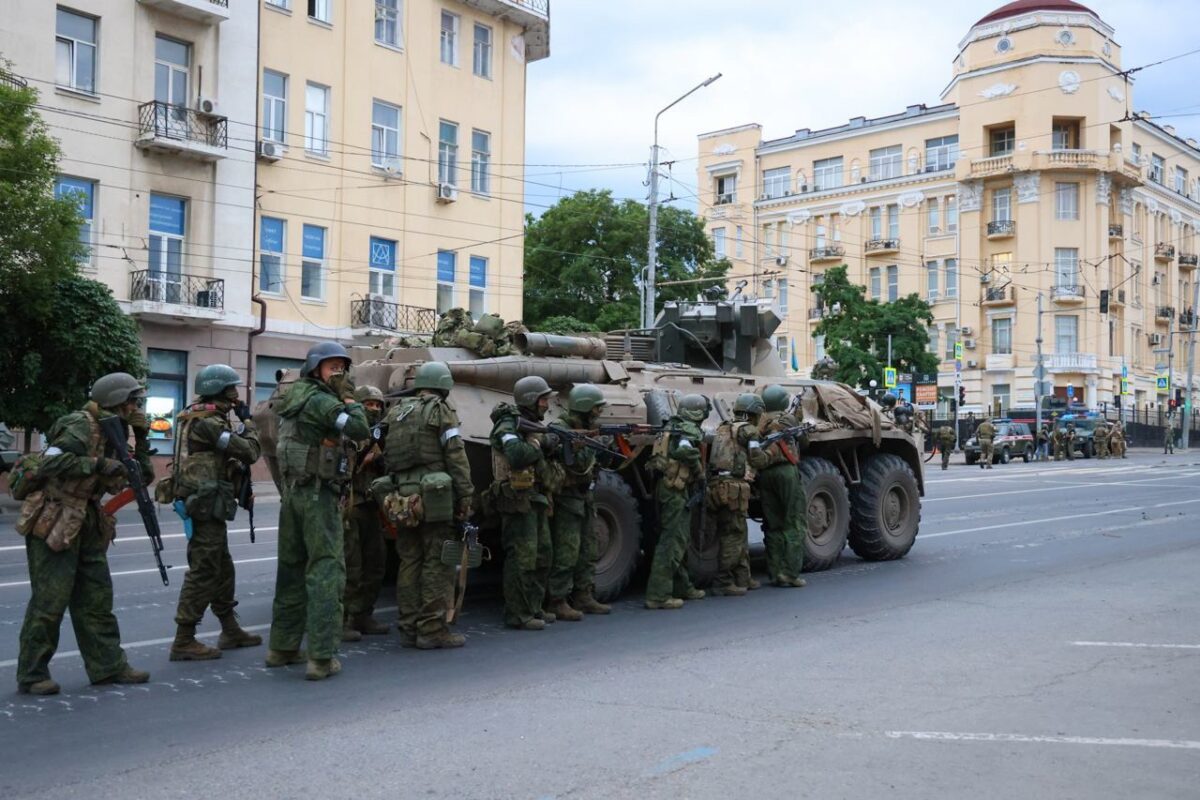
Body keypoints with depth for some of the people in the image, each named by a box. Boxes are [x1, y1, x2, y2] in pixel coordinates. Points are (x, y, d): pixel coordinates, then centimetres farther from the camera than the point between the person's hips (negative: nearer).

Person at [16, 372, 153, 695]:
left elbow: (141, 477, 17)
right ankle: (32, 675, 7)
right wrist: (97, 464, -26)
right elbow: (49, 464, -26)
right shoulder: (80, 426, -14)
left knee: (97, 598, 10)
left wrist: (142, 441, 6)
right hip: (53, 523, -9)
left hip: (87, 525, 9)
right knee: (49, 601, -4)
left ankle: (108, 666, 17)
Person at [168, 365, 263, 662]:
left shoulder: (198, 417, 16)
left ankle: (230, 631, 27)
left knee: (222, 568, 17)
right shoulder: (208, 422, -16)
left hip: (204, 502, 11)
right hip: (207, 503, -11)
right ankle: (183, 642, -4)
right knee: (203, 571, -7)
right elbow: (250, 451, -16)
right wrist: (247, 421, 0)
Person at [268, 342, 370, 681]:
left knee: (291, 568, 16)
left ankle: (282, 647, 24)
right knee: (326, 570, -8)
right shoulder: (319, 400, -13)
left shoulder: (294, 397, 14)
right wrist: (348, 397, -5)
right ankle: (321, 657, -10)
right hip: (319, 492, -9)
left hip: (292, 491, 9)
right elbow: (360, 430, -20)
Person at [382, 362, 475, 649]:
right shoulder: (441, 410, -3)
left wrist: (395, 488, 16)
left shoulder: (395, 411, 15)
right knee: (437, 563, -2)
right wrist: (465, 496, -7)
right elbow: (456, 456, -9)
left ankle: (408, 628, 14)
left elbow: (386, 456, 13)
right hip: (433, 496, -6)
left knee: (409, 561, 11)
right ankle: (432, 630, -3)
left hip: (402, 497, 6)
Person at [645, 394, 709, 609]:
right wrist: (700, 471, -15)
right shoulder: (690, 430, -11)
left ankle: (682, 587, 30)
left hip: (664, 485, 10)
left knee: (679, 540, 19)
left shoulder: (671, 427, 17)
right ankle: (658, 595, -10)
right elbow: (685, 450, -29)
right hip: (677, 489, -9)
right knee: (673, 541, -8)